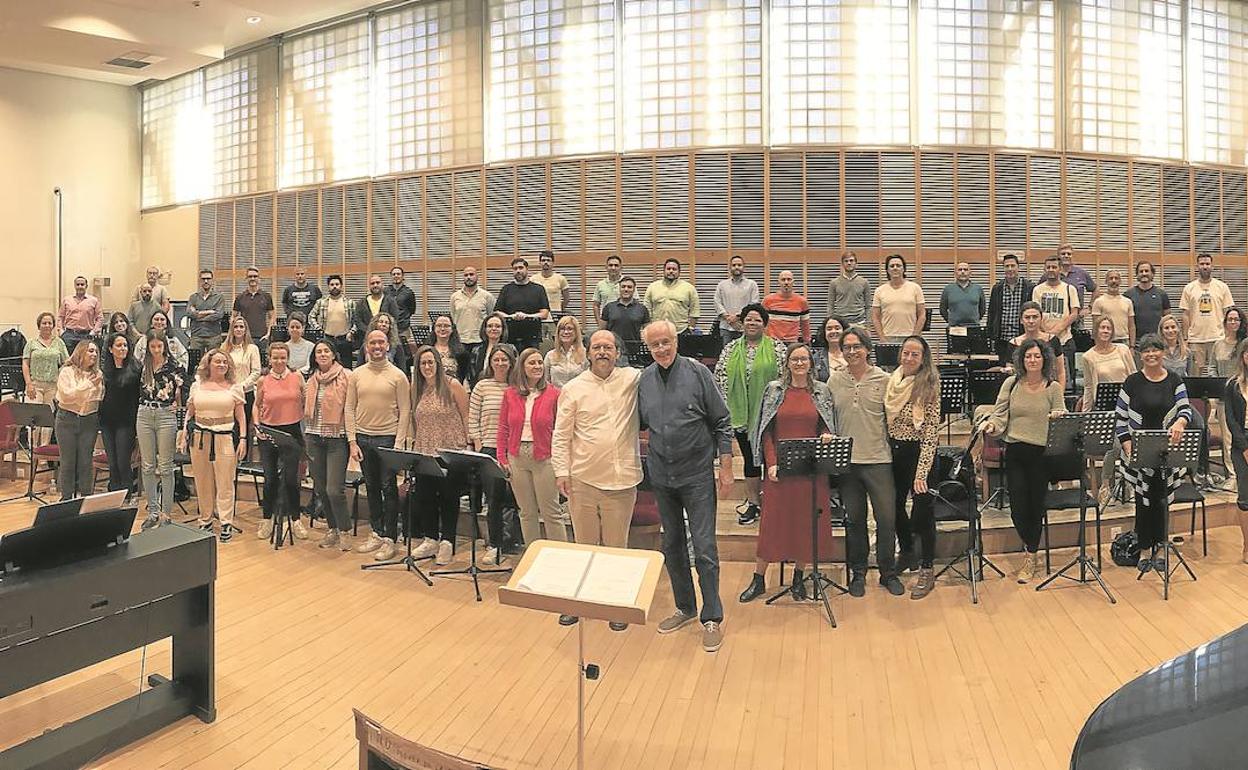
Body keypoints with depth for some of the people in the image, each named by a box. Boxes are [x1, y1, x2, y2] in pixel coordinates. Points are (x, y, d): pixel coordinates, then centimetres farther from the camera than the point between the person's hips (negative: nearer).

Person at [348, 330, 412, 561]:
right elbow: (349, 409, 6)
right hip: (363, 438, 4)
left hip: (388, 438, -4)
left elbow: (405, 411, -5)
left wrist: (399, 444, -11)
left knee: (389, 488, 0)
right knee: (371, 487, 12)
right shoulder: (356, 375, 6)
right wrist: (352, 441, -1)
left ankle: (390, 539, 7)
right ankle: (376, 534, 22)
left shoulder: (397, 376, -3)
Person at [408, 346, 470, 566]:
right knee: (425, 495, 9)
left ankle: (447, 542, 13)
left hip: (450, 451, -5)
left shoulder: (452, 385, -7)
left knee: (448, 497, 4)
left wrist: (468, 445, -6)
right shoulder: (417, 389, 8)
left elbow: (466, 417, -5)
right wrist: (413, 445, 12)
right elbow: (414, 420, 16)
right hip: (424, 452, 5)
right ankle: (430, 539, 22)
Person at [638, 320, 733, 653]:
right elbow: (639, 424, 15)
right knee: (671, 546, 14)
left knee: (704, 547, -4)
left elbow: (722, 422, -5)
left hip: (697, 475, -4)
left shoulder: (698, 373, -7)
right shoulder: (645, 380, 4)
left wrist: (726, 468, -7)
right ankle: (685, 606, 30)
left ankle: (712, 617, 8)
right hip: (661, 476, 5)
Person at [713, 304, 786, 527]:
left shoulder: (777, 348, 1)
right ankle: (753, 502, 17)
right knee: (749, 456, 9)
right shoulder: (730, 349, 8)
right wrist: (724, 406, 0)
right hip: (741, 413, 2)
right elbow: (720, 378, 8)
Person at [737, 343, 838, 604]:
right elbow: (766, 431, 1)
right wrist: (771, 463, -8)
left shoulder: (822, 391, 6)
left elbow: (829, 426, 12)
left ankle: (798, 577, 20)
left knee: (807, 521, 6)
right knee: (772, 520, 2)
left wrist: (827, 436, -12)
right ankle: (759, 579, 12)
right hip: (780, 466, -1)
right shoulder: (774, 389, 3)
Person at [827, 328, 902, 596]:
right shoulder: (834, 380, 4)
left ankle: (888, 572, 19)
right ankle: (858, 572, 25)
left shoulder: (883, 379, -2)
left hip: (878, 459, -1)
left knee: (887, 518, 2)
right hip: (846, 460, 2)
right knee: (854, 519, 11)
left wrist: (893, 446, -2)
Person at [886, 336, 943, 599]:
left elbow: (931, 431, -17)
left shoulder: (929, 386, -14)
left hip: (918, 452, -6)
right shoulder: (892, 381, 3)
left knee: (922, 511, 1)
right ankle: (906, 553, 40)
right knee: (894, 505, 17)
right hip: (893, 450, 6)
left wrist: (922, 472, -20)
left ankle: (927, 570, 15)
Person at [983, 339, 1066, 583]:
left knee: (1036, 505, 5)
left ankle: (1030, 556, 22)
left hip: (1042, 452, -1)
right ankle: (1032, 553, 26)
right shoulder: (1011, 384, 3)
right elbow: (1000, 414, 2)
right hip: (1015, 452, 1)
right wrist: (991, 425, -17)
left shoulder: (1053, 387, 1)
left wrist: (1058, 418, -21)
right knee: (1018, 506, 0)